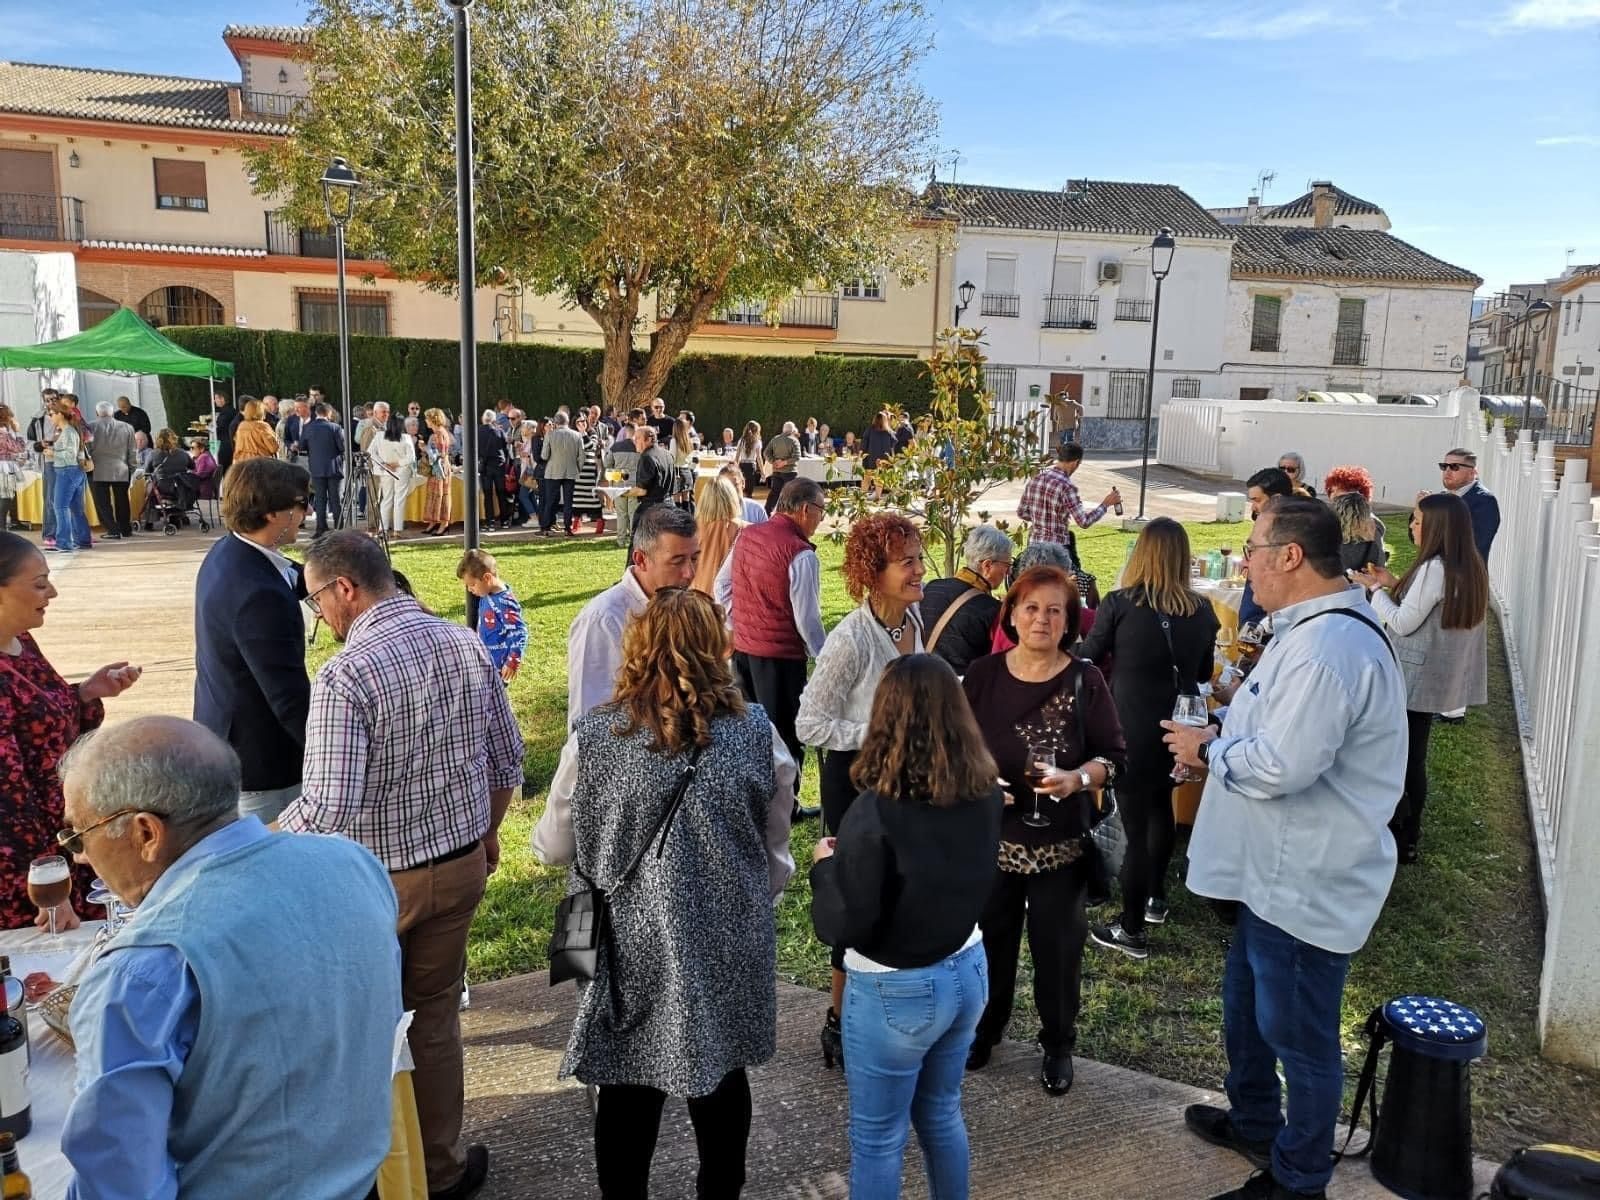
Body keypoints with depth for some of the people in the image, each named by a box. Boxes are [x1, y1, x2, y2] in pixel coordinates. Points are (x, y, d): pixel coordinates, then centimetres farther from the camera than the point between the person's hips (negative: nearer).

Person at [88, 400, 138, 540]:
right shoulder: (127, 428, 3)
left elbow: (88, 448, 0)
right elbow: (132, 452, 7)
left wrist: (88, 460, 16)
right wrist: (132, 468, 15)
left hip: (99, 471, -3)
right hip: (121, 471, 3)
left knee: (102, 503, 2)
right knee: (122, 501, 14)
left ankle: (113, 531, -5)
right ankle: (126, 529, 22)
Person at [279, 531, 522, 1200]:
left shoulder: (345, 675, -23)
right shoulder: (467, 645, -5)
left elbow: (327, 809, -26)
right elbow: (507, 757, 4)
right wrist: (487, 832, 20)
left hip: (377, 879, -5)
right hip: (461, 865, 5)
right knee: (435, 1017, 20)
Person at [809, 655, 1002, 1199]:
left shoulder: (877, 812, -28)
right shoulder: (986, 793, -9)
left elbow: (841, 927, -22)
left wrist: (827, 864, -5)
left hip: (896, 991, -6)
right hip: (967, 970, 6)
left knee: (877, 1139, 14)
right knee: (941, 1114, 27)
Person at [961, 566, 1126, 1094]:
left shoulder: (1084, 680, -8)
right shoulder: (982, 674, -3)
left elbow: (1114, 756, -6)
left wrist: (1079, 778, -24)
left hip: (1060, 842, -1)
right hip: (991, 836, 2)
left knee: (1057, 946, 11)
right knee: (989, 940, 15)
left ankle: (1058, 1046, 32)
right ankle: (984, 1029, 38)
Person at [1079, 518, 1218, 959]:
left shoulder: (1119, 604, -14)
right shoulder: (1202, 610, -4)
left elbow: (1088, 658, 1)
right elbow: (1204, 673, 10)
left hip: (1132, 730, -5)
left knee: (1135, 826, 3)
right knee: (1160, 807, 27)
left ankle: (1131, 931, 13)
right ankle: (1155, 898, 43)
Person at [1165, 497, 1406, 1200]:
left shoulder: (1327, 647, -27)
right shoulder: (1314, 629, 9)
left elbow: (1282, 766, -31)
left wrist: (1208, 750, -14)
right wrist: (1222, 739, 2)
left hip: (1306, 883, -11)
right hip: (1278, 869, 11)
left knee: (1297, 1034, 8)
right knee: (1245, 1002, 26)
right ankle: (1254, 1122, 47)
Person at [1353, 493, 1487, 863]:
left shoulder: (1434, 568, -22)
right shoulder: (1470, 568, 8)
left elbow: (1403, 623, -18)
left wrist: (1376, 589, -6)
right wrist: (1394, 585, 10)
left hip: (1413, 678, -9)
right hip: (1435, 677, 9)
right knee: (1413, 757, 16)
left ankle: (1398, 837, 9)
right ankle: (1409, 832, 25)